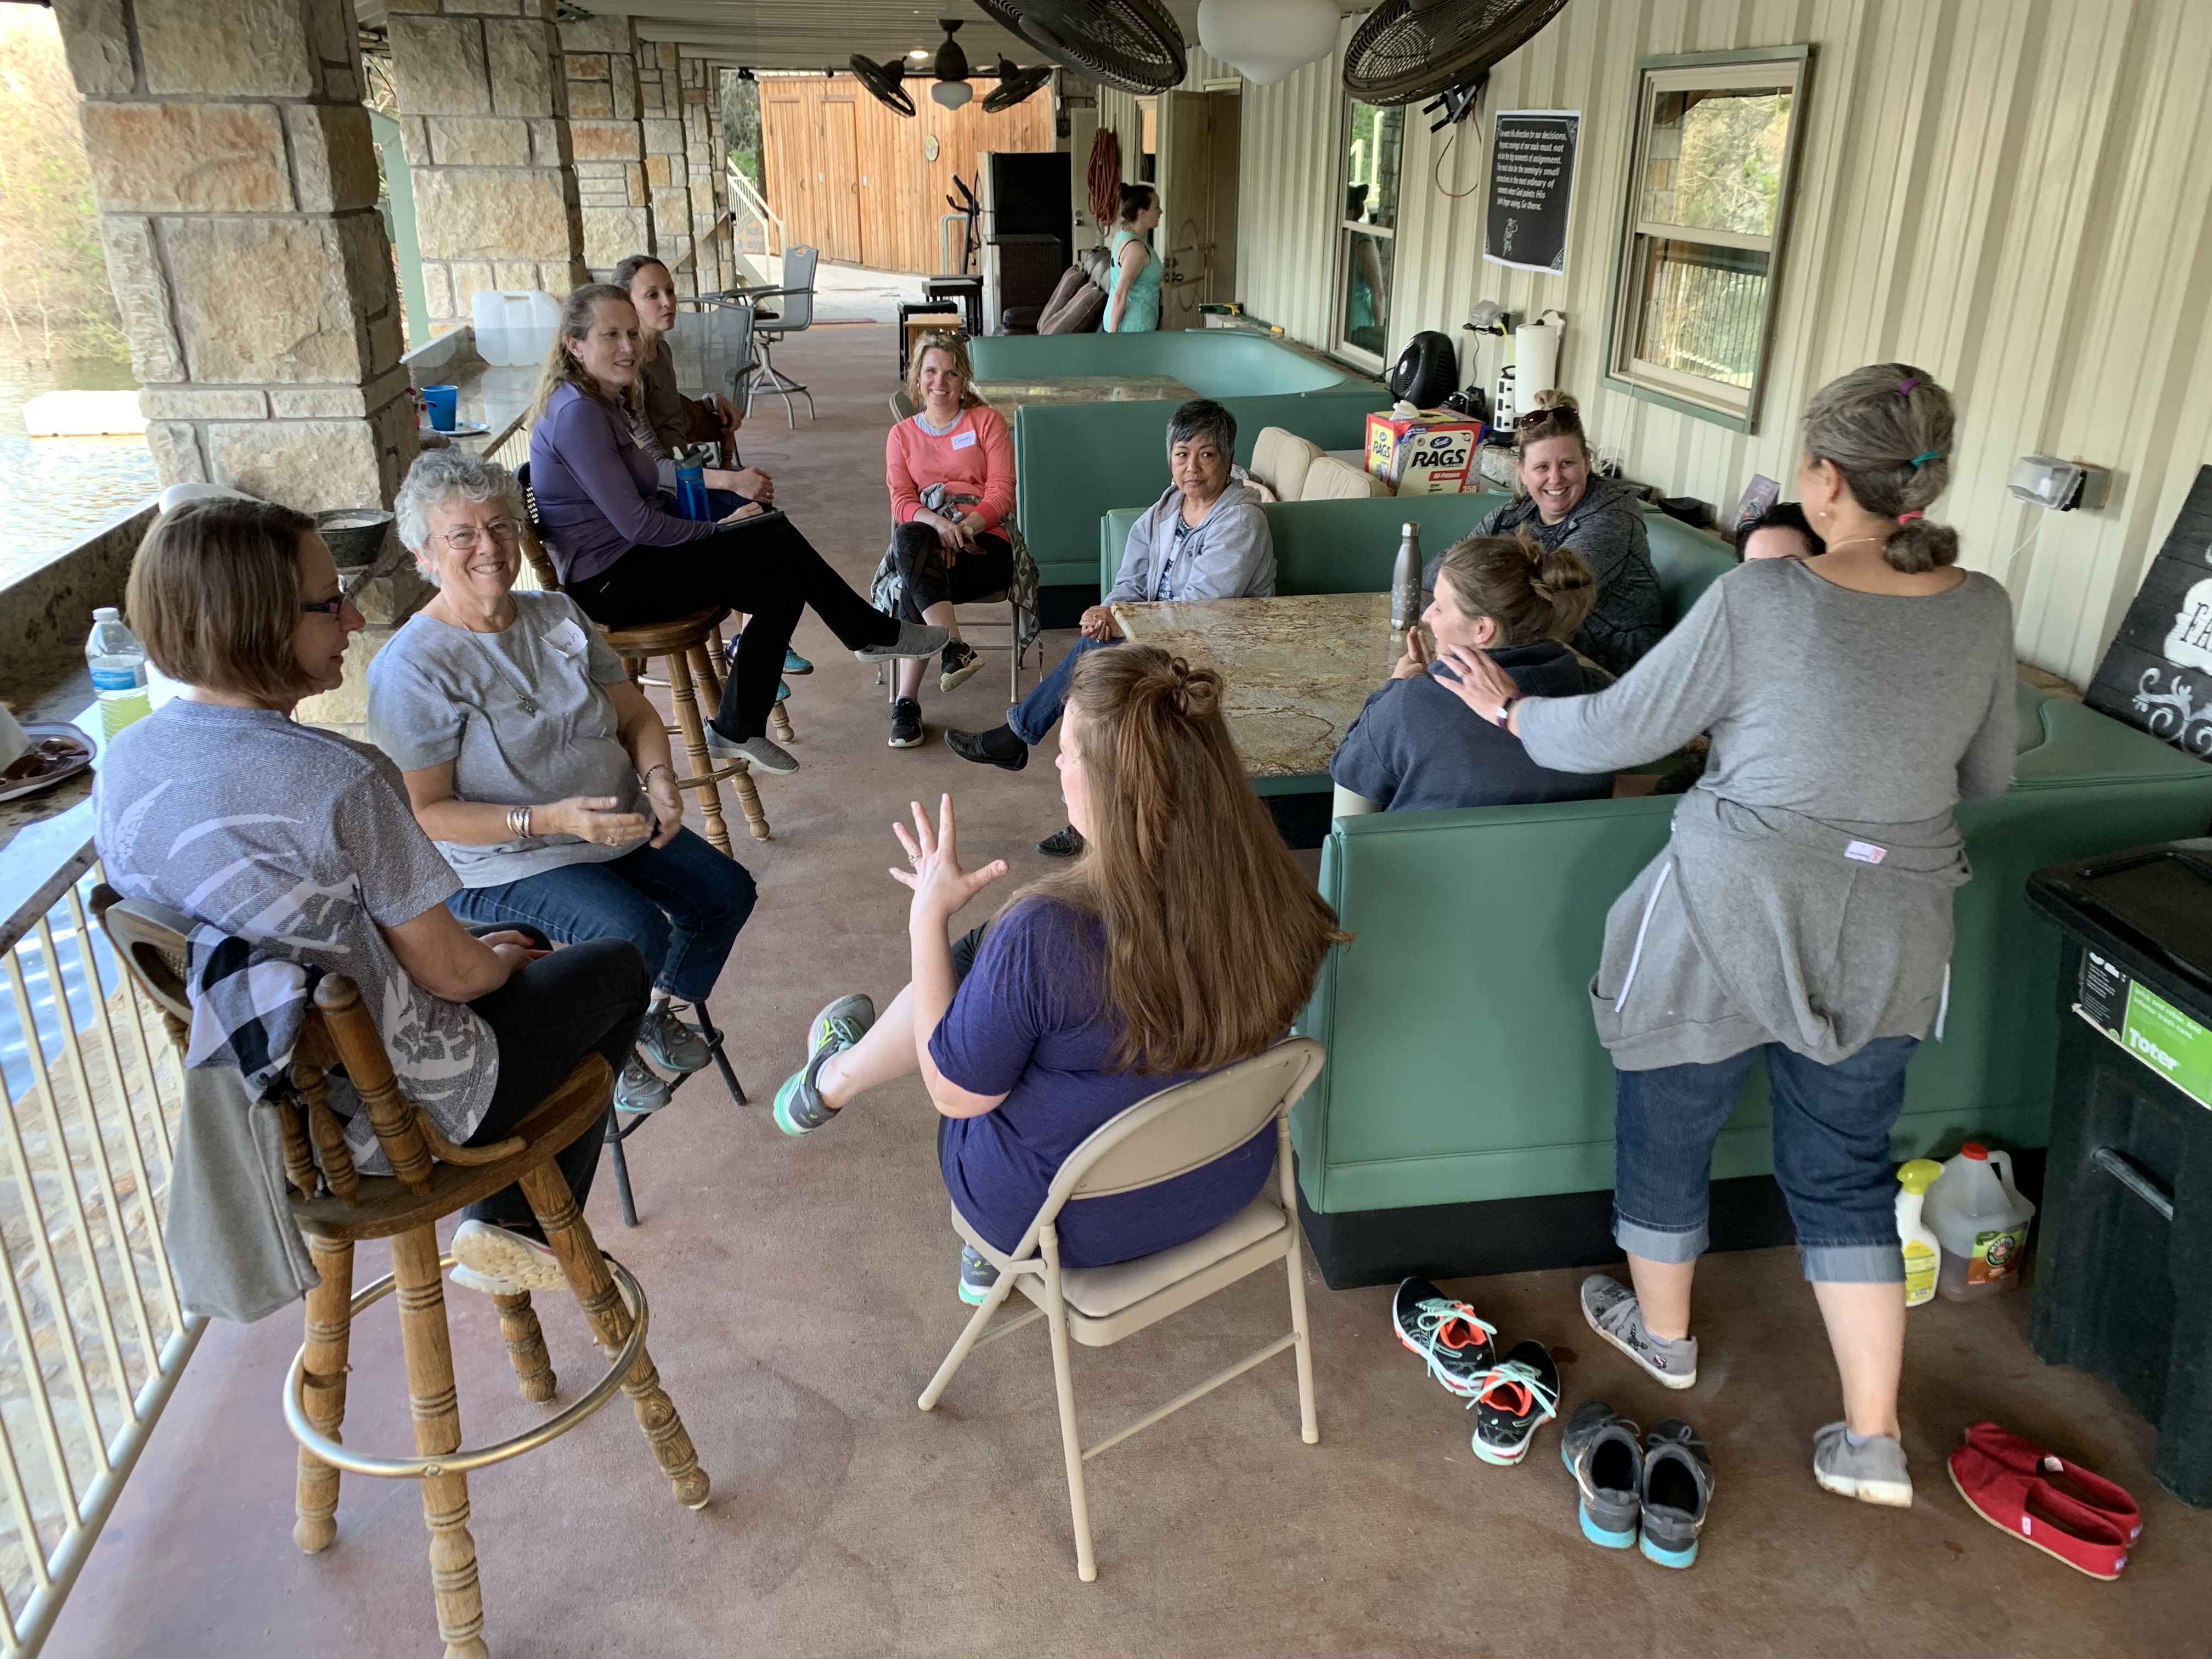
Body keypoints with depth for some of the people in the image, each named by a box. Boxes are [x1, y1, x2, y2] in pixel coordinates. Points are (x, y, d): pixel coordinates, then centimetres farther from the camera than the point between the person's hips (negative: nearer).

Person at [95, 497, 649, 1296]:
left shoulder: (123, 762, -7)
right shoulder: (340, 779, -31)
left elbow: (271, 931, 6)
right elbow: (448, 972, -20)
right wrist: (506, 959, 4)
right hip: (397, 1109, -7)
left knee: (499, 965, 30)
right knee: (616, 968, 16)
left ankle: (506, 1227, 32)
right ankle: (518, 1228, 21)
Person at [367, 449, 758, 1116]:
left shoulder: (558, 615, 5)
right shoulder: (411, 667, -18)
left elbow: (636, 714, 9)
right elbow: (424, 813, -21)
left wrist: (659, 779, -13)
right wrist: (551, 819, -31)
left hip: (617, 824, 8)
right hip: (501, 862, -7)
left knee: (726, 890, 1)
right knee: (635, 931, -28)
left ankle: (661, 1014, 25)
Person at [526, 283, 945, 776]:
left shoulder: (603, 402, 12)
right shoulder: (576, 413, -19)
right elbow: (635, 523, -22)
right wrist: (719, 529, -9)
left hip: (628, 561, 10)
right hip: (609, 584, -10)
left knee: (782, 587, -4)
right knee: (777, 537, -12)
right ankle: (877, 634, 5)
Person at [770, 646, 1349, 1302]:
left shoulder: (1044, 935, -36)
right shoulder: (1271, 894, -20)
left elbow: (955, 1093, -19)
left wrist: (929, 915, -13)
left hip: (1074, 1224, -4)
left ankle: (832, 1083, 47)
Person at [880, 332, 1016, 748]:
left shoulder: (986, 421, 11)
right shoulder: (902, 435, 18)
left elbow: (1002, 492, 0)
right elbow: (902, 502, 5)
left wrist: (965, 527, -18)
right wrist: (938, 523, -18)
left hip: (985, 545, -2)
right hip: (926, 541, 3)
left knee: (914, 582, -34)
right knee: (908, 539, -37)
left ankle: (907, 701, -33)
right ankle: (956, 648, -42)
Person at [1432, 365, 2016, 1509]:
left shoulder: (1756, 604, -19)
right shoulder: (1984, 611, -4)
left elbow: (1612, 734, -11)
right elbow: (1987, 778, 10)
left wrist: (1508, 707, 8)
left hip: (1734, 913, -4)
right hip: (1888, 933, 5)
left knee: (1667, 1125, 20)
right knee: (1844, 1168, 19)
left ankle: (1661, 1331, 42)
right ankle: (1873, 1441, 23)